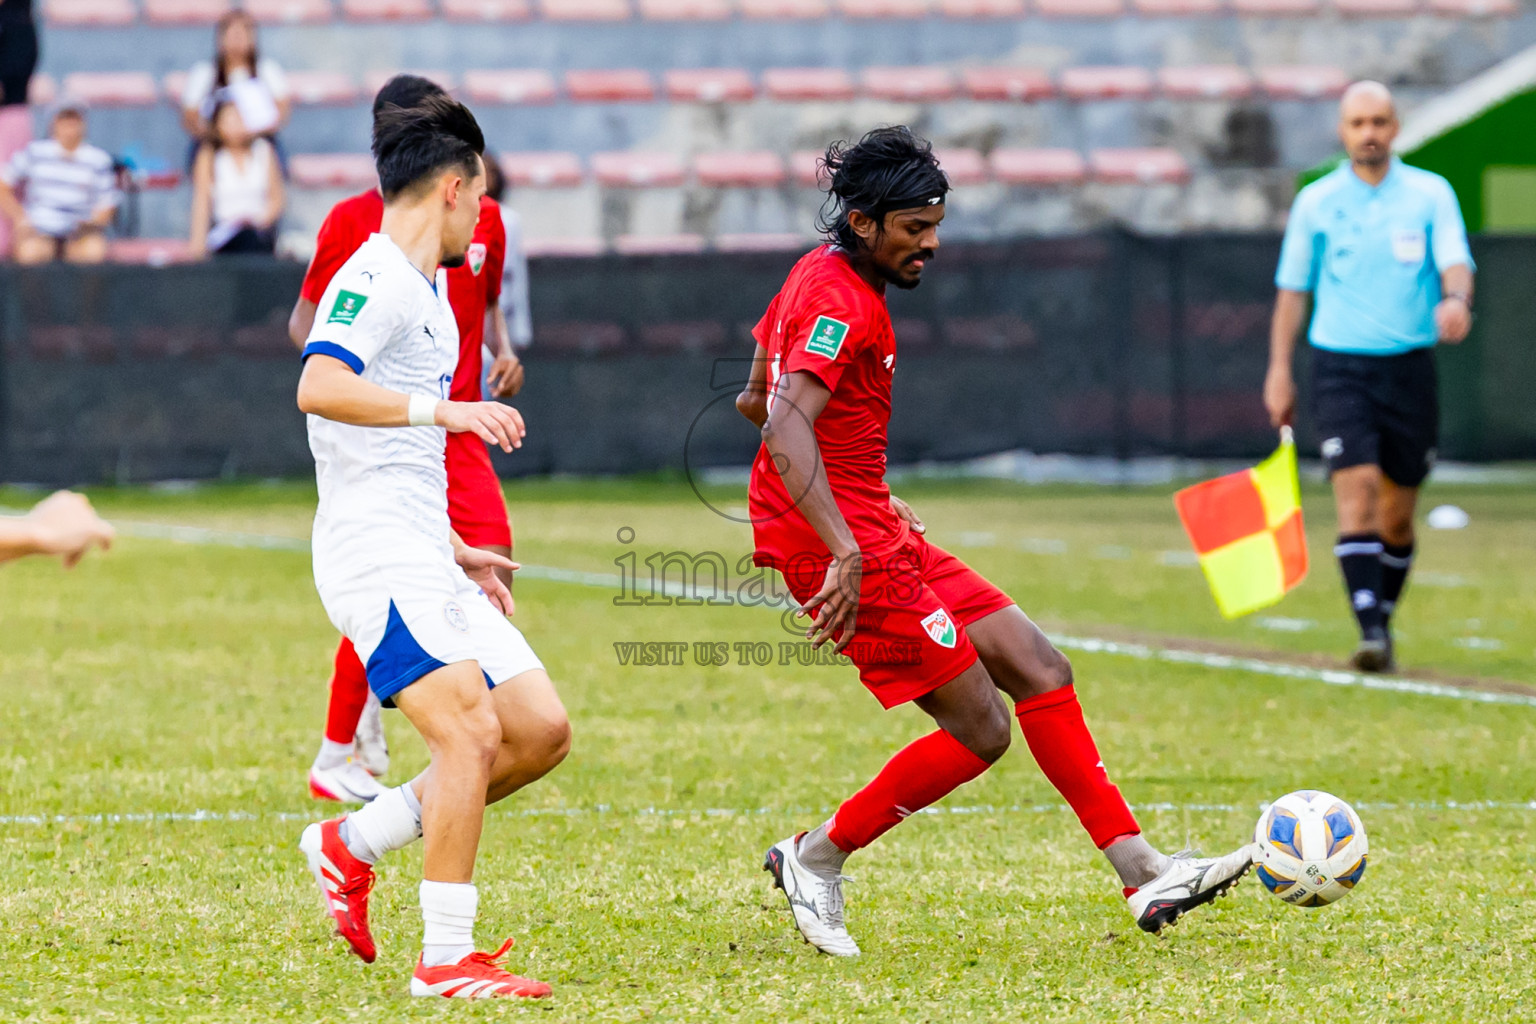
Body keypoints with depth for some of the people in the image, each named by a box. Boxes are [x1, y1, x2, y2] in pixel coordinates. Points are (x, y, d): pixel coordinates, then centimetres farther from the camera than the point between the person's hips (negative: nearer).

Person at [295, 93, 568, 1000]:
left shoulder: (424, 290, 22)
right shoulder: (376, 277, -9)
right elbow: (319, 387, -27)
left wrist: (460, 553, 30)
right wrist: (444, 410, -30)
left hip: (424, 560, 10)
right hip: (377, 558, -10)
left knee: (541, 730, 5)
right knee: (472, 731, -19)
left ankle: (352, 844, 13)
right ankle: (446, 960, -14)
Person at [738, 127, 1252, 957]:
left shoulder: (821, 277, 15)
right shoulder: (840, 304, -17)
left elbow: (757, 402, 27)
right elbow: (786, 427, -31)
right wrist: (844, 552, -39)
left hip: (874, 533, 11)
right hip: (848, 543, -11)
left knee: (1039, 670, 5)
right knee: (979, 730, -8)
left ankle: (1144, 877, 3)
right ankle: (815, 860, 5)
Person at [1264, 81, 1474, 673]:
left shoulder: (1430, 194, 4)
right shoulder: (1316, 202, 5)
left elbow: (1455, 263, -8)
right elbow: (1292, 290, 10)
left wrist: (1455, 299, -31)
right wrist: (1279, 369, 4)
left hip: (1410, 367, 1)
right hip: (1340, 364, -1)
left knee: (1397, 513, 7)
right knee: (1357, 491, -17)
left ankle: (1383, 621, 25)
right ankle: (1370, 633, -23)